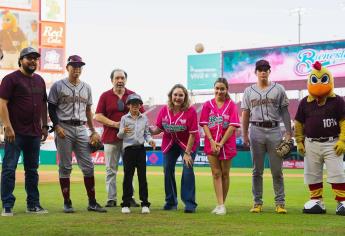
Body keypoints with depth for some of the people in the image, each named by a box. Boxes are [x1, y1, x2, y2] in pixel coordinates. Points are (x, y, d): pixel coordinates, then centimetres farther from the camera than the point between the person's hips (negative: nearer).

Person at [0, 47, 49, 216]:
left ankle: (33, 204, 18)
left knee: (32, 169, 11)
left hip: (34, 133, 7)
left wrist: (44, 126, 15)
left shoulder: (39, 80, 15)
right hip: (15, 132, -7)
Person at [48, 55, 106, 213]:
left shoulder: (86, 87, 14)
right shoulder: (58, 86, 1)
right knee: (65, 166, 0)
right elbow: (51, 108, -1)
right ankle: (67, 203, 6)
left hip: (81, 129, 4)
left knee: (88, 166, 0)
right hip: (64, 129, -4)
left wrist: (93, 131, 11)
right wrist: (57, 126, -13)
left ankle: (92, 202, 5)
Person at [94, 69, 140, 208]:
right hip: (110, 138, -1)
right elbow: (98, 116, -1)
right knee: (111, 170, 1)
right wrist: (115, 124, -12)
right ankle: (111, 199, 6)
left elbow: (141, 115, 9)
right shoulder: (105, 96, 5)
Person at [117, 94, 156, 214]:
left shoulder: (144, 118, 9)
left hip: (141, 149, 2)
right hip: (128, 149, -2)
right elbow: (119, 135, 0)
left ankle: (145, 204, 6)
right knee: (128, 176, 0)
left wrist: (150, 140, -7)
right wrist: (123, 131, -22)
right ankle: (126, 204, 6)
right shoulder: (124, 118, 1)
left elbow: (146, 133, 13)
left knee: (142, 176, 3)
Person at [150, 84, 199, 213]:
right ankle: (171, 202, 19)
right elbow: (158, 128, 0)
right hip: (169, 143, 5)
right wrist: (148, 130, -23)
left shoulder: (190, 111, -20)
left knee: (188, 170, -16)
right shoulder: (164, 110, -8)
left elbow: (193, 134, -19)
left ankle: (190, 203, -9)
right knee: (168, 170, 4)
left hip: (187, 143, -4)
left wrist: (187, 153, -21)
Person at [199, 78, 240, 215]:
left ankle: (222, 204, 15)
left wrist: (221, 143, -13)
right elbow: (204, 125, 1)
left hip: (227, 144, -1)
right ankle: (220, 205, -2)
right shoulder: (208, 105, 5)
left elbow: (233, 126, -7)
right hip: (211, 143, 1)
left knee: (225, 174, 6)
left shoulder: (231, 105, -1)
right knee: (216, 173, -1)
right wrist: (212, 141, -12)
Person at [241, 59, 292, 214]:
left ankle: (280, 203, 4)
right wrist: (244, 134, 4)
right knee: (257, 170, 5)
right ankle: (257, 203, 10)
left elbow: (285, 112, 5)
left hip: (274, 130, -1)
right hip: (256, 131, 1)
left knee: (277, 170, -1)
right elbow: (245, 114, 10)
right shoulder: (249, 91, 10)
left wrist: (288, 133, -2)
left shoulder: (278, 89, 6)